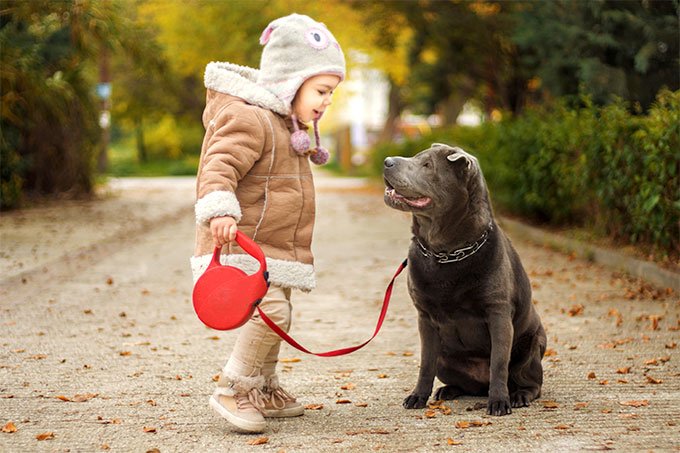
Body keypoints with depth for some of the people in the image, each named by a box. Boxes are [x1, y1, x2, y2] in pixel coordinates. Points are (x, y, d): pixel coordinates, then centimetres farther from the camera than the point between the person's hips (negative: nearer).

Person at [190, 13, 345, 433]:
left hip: (274, 248, 10)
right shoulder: (249, 119, -16)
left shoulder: (284, 124, 18)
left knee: (275, 316, 19)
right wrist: (220, 210, -44)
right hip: (243, 245, -10)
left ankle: (264, 391, 35)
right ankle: (231, 391, -13)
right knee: (271, 311, -24)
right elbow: (220, 165, -29)